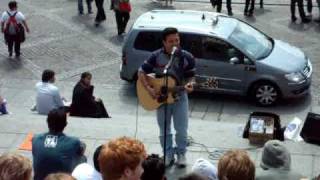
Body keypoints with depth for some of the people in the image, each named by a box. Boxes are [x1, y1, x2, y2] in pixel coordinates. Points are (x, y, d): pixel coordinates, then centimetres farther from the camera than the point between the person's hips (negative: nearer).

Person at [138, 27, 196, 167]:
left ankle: (181, 153, 26)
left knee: (182, 130, 4)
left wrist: (190, 85, -26)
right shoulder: (156, 56, -11)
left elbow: (190, 77, -3)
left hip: (180, 97, 0)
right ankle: (168, 154, 28)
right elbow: (142, 72, -4)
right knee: (164, 130, 12)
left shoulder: (187, 57, -11)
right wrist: (149, 88, -16)